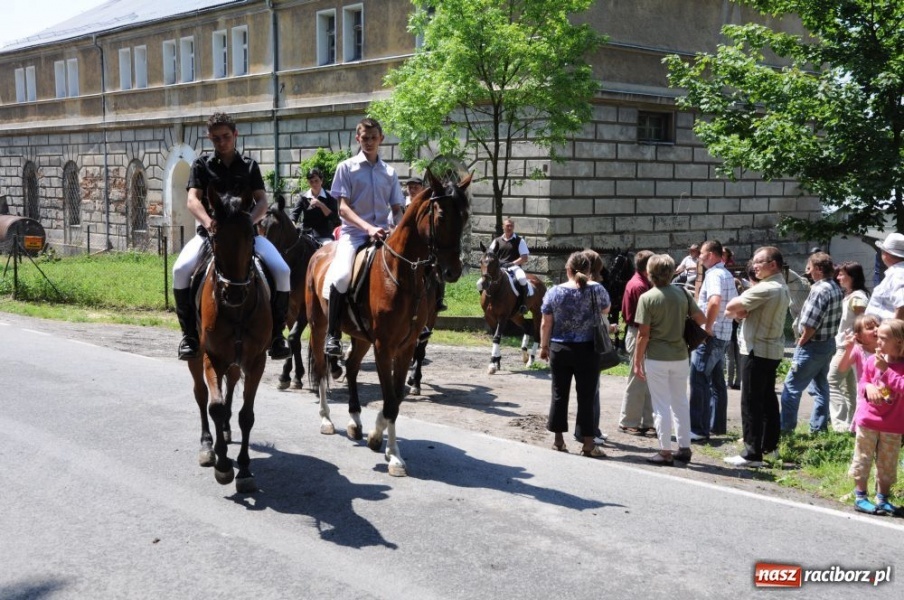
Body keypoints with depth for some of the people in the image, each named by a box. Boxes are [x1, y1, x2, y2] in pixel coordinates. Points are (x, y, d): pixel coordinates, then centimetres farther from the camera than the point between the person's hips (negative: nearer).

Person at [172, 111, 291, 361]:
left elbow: (262, 202, 3)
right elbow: (193, 200, -4)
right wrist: (207, 221, -26)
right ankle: (189, 333, -12)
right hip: (210, 231, 0)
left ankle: (276, 333, -8)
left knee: (282, 270, -22)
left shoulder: (249, 165, 12)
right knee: (181, 270, -28)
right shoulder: (202, 165, 9)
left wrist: (248, 221, -19)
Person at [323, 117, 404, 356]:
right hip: (353, 232, -4)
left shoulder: (389, 172, 15)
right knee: (340, 276, -31)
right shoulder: (347, 167, 4)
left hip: (383, 235, 4)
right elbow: (343, 207, -4)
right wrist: (368, 227, -19)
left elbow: (397, 209, 15)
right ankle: (333, 334, -16)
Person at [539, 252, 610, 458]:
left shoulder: (554, 292, -3)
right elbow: (605, 310, 13)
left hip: (559, 349, 1)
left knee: (559, 394, 10)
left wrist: (544, 346, 12)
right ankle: (588, 444, 6)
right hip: (587, 350, -1)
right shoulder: (596, 290, -6)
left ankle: (558, 440, 16)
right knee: (586, 396, 3)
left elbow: (546, 323, 0)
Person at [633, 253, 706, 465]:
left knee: (662, 406, 4)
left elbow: (644, 334, -13)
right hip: (680, 356, 4)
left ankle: (665, 452, 7)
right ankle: (684, 448, 21)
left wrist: (637, 361, -5)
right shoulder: (682, 293, 0)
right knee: (681, 403, 15)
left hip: (656, 358, -4)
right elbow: (700, 318, 1)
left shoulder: (647, 298, -12)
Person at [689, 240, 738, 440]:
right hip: (723, 335, 10)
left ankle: (699, 429, -6)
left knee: (699, 382, -7)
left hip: (710, 335, -10)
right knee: (716, 381, 14)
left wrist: (707, 327, -24)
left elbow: (714, 301, -32)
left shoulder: (714, 274, -15)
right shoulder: (727, 274, 15)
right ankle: (717, 424, 20)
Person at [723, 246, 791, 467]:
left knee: (751, 402, -6)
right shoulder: (782, 288, 12)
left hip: (757, 351, -10)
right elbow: (748, 310, 14)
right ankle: (770, 444, 27)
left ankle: (753, 453, -4)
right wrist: (740, 311, -5)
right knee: (767, 398, 18)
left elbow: (731, 306, -16)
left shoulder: (766, 288, -20)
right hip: (773, 349, 10)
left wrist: (733, 309, 4)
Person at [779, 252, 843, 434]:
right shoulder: (836, 289, 6)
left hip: (813, 346, -9)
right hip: (829, 344, 9)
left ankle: (785, 429, 3)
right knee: (820, 387, 15)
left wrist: (801, 342, -8)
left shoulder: (819, 290, -22)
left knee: (791, 388, -1)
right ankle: (819, 428, 21)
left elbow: (810, 325, -23)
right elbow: (833, 320, 10)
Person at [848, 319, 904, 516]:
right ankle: (860, 497, 14)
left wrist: (885, 369, -25)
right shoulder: (872, 361, -1)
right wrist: (868, 387, -15)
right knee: (863, 459, 5)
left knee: (888, 464, 9)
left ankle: (883, 498, 22)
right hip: (868, 419, 1)